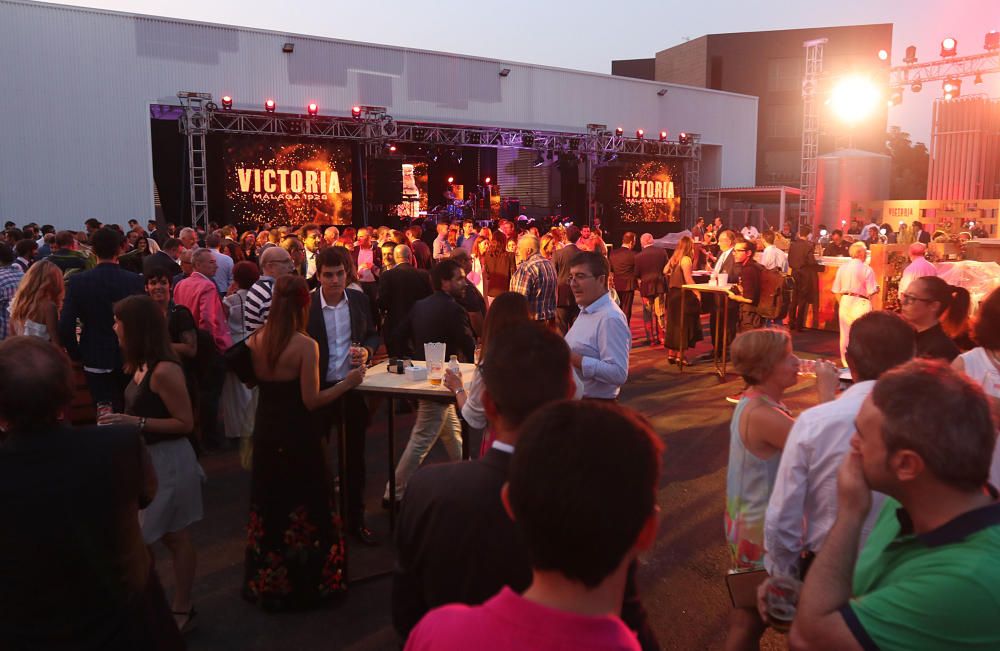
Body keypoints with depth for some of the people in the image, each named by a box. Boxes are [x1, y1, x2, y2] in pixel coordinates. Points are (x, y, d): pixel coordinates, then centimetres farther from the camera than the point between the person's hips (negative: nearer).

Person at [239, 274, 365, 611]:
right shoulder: (305, 345, -19)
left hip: (266, 434, 6)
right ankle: (307, 582, 25)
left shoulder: (255, 340, -5)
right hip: (298, 435, -5)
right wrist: (347, 383, -11)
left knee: (270, 504, 21)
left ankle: (268, 582, 36)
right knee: (306, 506, 12)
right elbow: (311, 401, -20)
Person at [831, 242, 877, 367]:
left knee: (845, 333, 12)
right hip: (860, 304, -5)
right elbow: (871, 291, -10)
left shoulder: (842, 268, 3)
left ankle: (845, 362, 21)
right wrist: (876, 288, 11)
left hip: (845, 302, 5)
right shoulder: (866, 269, -11)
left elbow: (836, 290, 6)